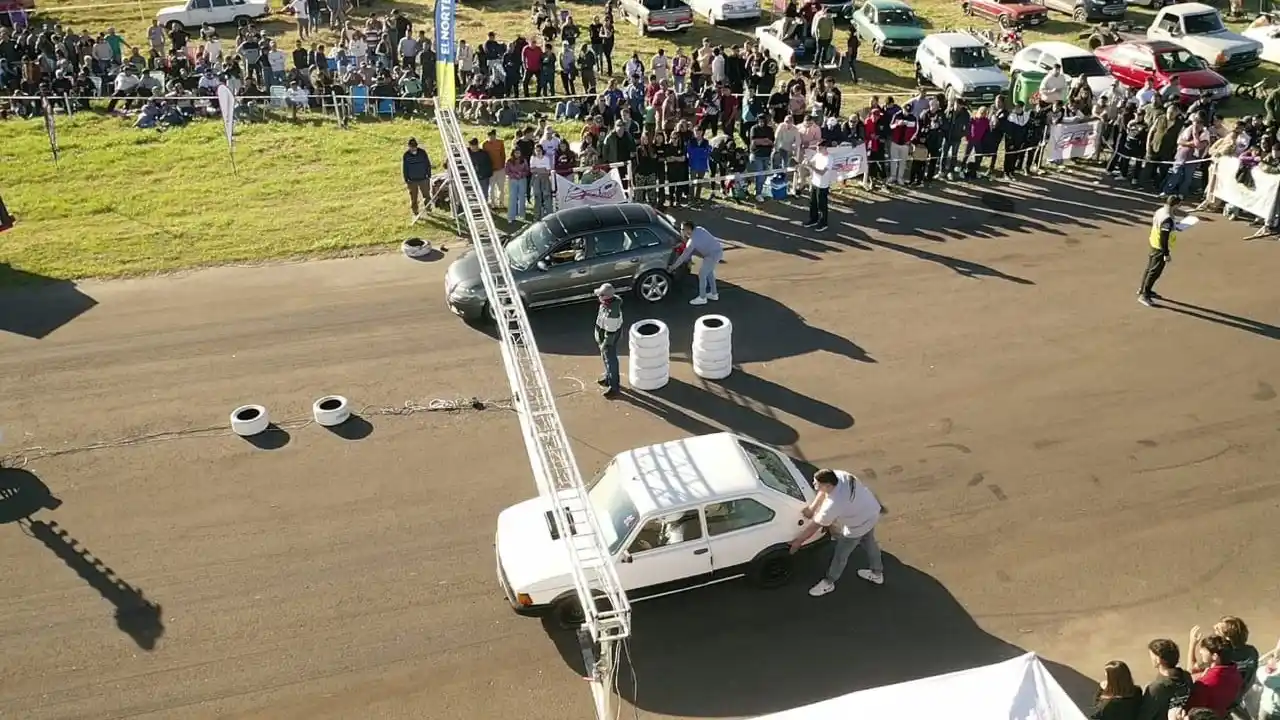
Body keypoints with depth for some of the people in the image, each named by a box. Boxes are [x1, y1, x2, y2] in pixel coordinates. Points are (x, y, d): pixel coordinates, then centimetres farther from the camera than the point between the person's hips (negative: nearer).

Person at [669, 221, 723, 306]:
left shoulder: (692, 241, -20)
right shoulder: (698, 229, 2)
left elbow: (683, 256, -14)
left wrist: (673, 267, -5)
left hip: (713, 255, -9)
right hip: (718, 251, 9)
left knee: (702, 275, 3)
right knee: (709, 272, 25)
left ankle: (702, 298, 14)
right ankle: (713, 294, 36)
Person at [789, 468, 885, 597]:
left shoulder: (832, 506, -37)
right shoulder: (837, 475, -20)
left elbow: (814, 526, -23)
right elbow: (823, 492, 3)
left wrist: (797, 542, -10)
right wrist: (812, 507, -1)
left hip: (859, 525, -8)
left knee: (841, 554, 15)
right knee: (869, 542, 33)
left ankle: (828, 583, 39)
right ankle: (877, 574, 57)